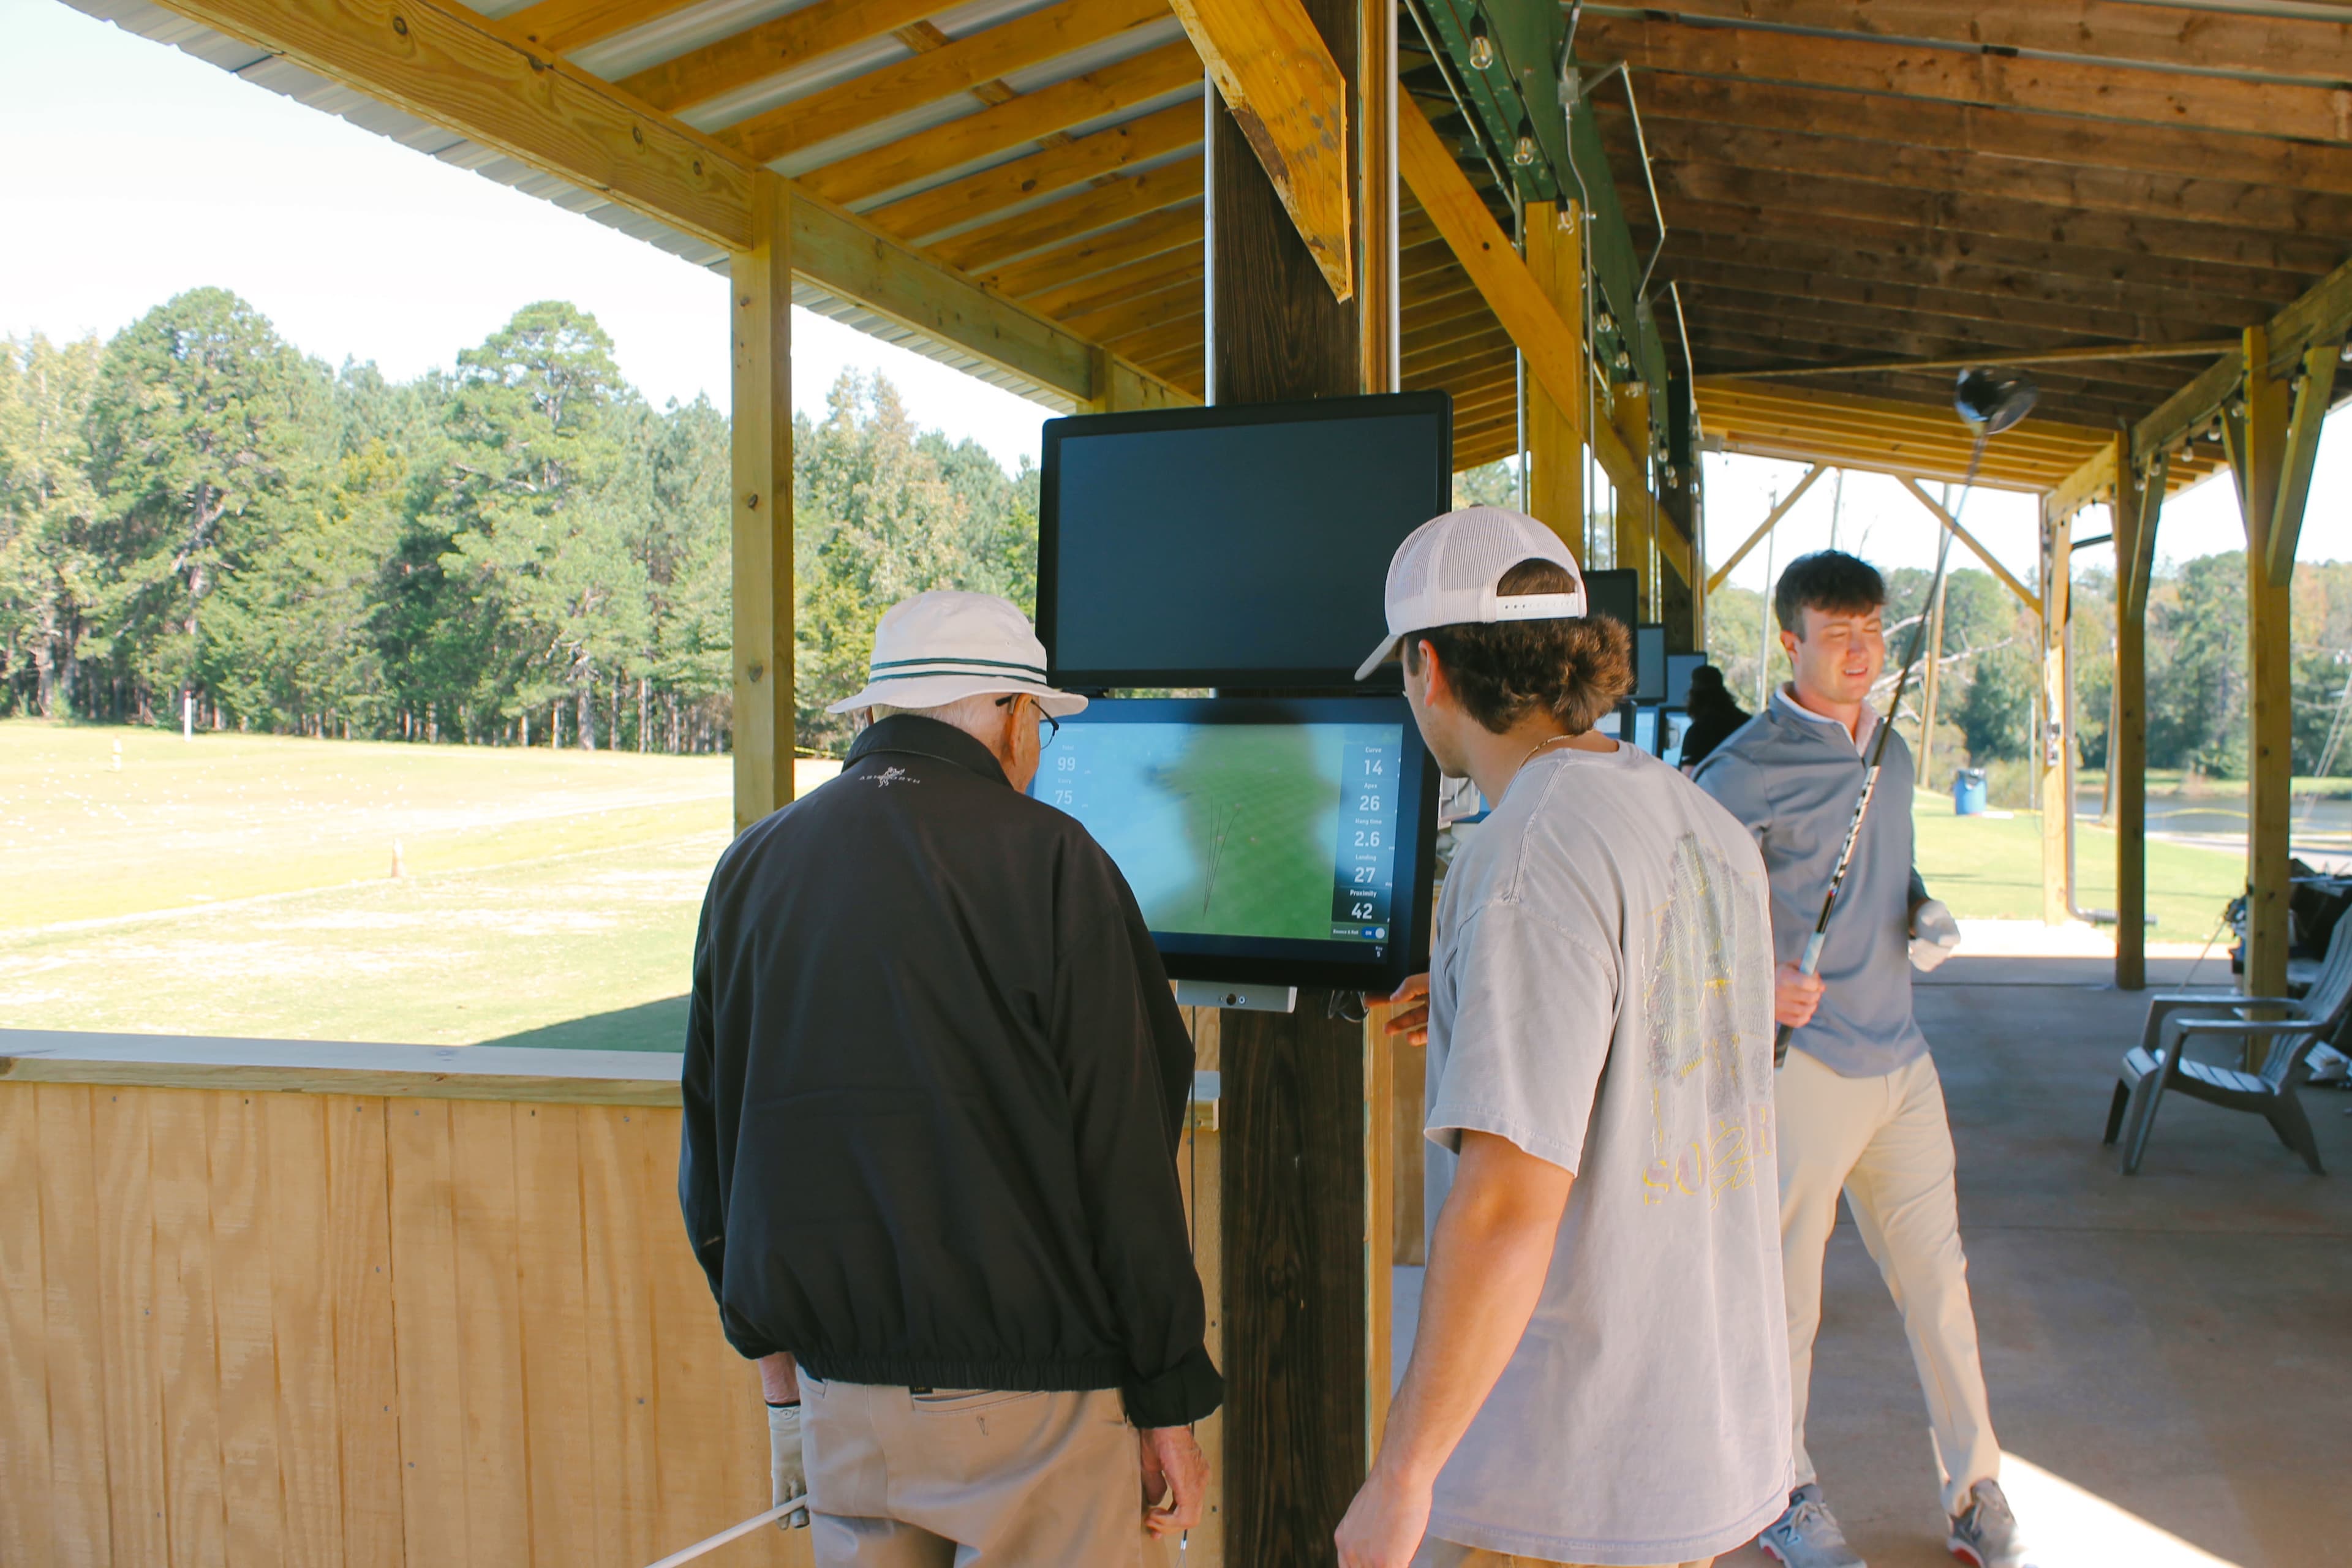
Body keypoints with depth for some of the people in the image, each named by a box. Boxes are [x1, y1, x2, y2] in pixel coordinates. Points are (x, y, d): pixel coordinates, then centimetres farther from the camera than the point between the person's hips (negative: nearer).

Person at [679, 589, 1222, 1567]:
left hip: (838, 1394, 6)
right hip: (1027, 1391, -5)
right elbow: (1122, 1152, -12)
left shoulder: (750, 867, 7)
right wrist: (1172, 1408, -4)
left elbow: (711, 1149, 13)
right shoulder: (1046, 860, -11)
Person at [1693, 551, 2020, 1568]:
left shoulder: (1891, 751, 12)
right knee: (1785, 1290, 4)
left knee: (1938, 1277, 12)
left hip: (1900, 1056, 7)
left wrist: (1926, 918, 6)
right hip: (1800, 1060, -7)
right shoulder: (1741, 774, -12)